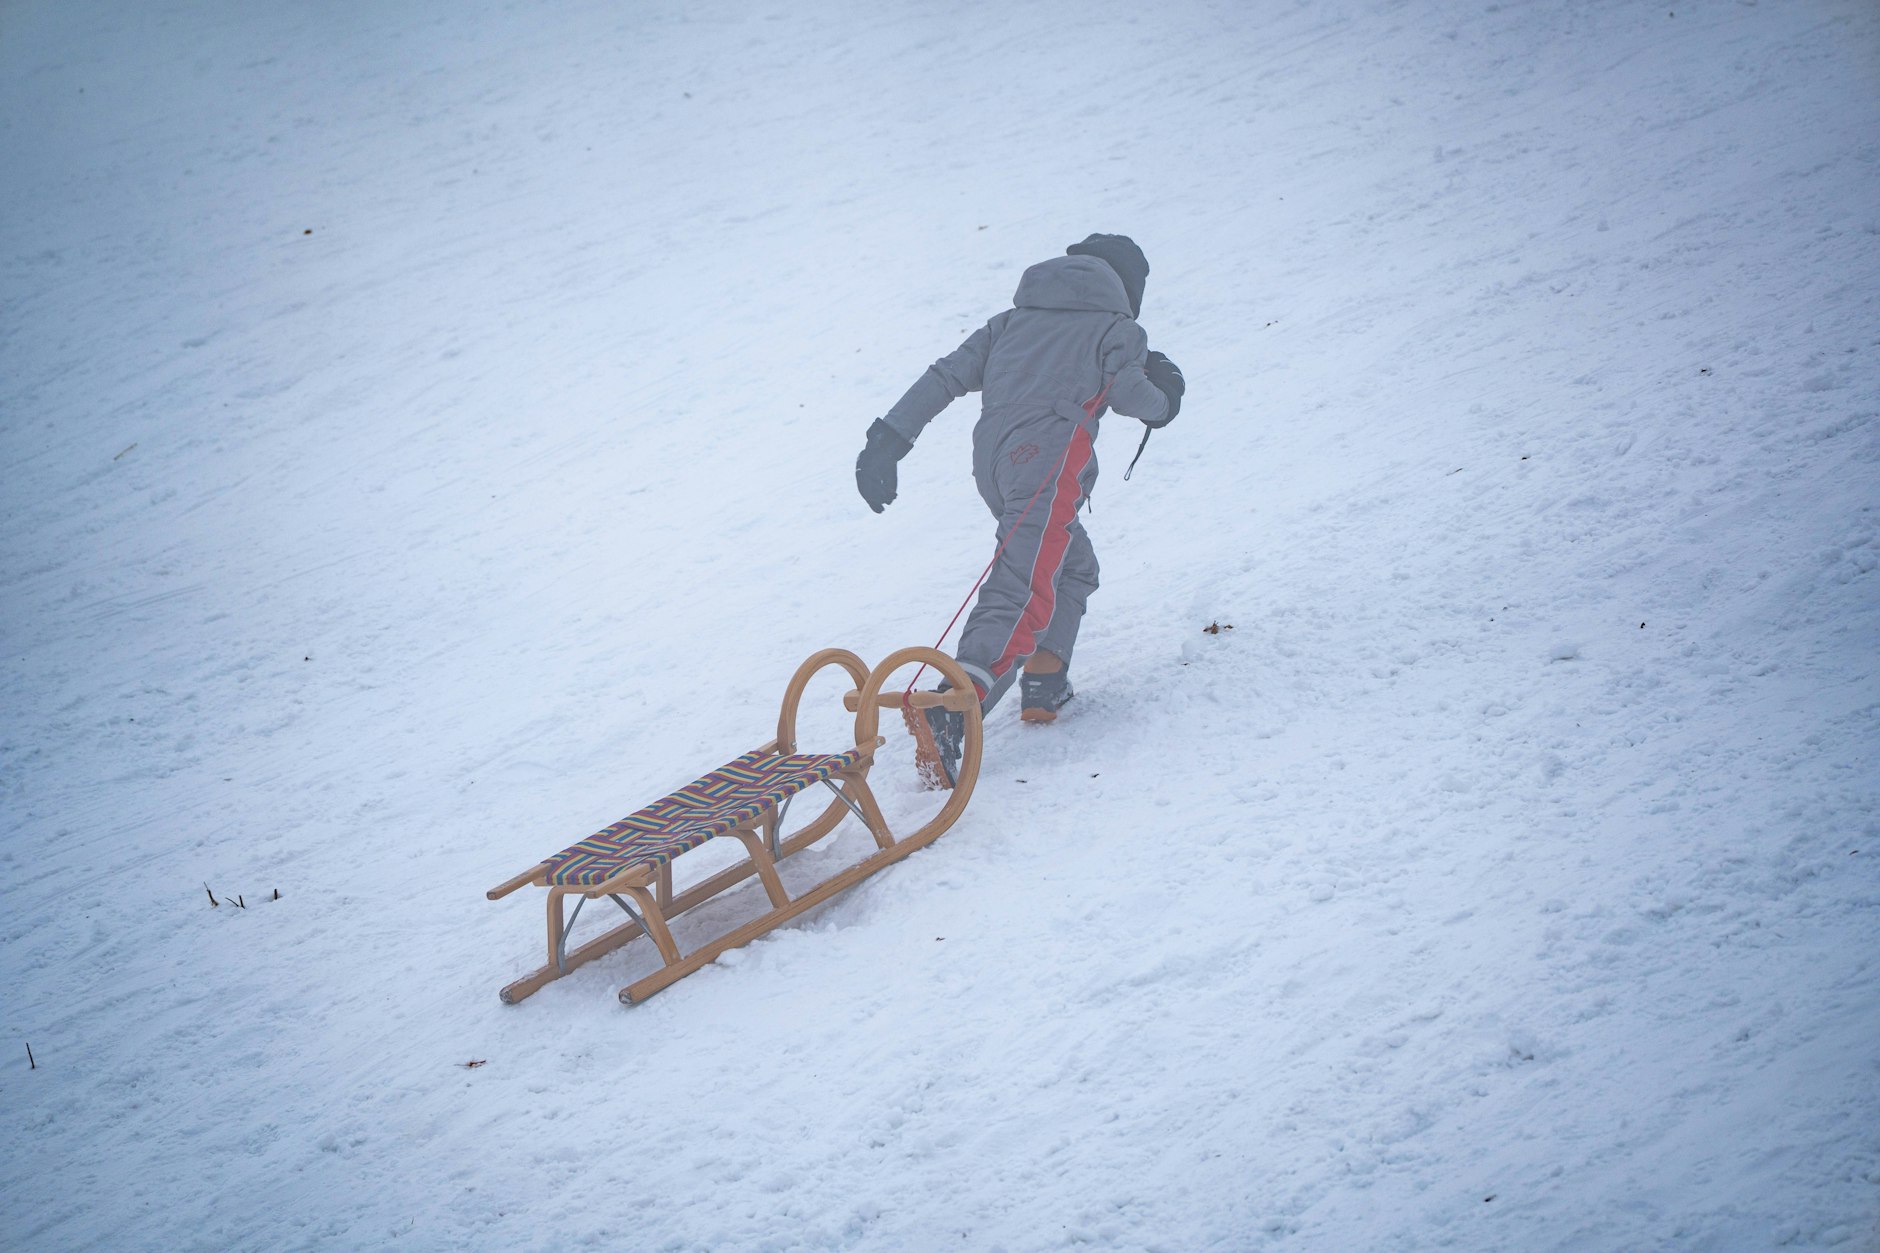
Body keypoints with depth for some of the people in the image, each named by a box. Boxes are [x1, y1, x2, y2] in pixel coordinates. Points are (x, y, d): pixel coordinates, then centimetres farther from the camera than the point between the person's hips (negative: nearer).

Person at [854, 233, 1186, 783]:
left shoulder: (1014, 320, 31)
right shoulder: (1116, 328, 18)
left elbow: (947, 375, 20)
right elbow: (1126, 393, -1)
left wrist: (890, 437, 15)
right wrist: (1163, 396, 22)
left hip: (991, 458, 6)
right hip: (1049, 452, -6)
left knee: (1074, 567, 27)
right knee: (1027, 594, -18)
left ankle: (1043, 688, 14)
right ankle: (950, 713, -37)